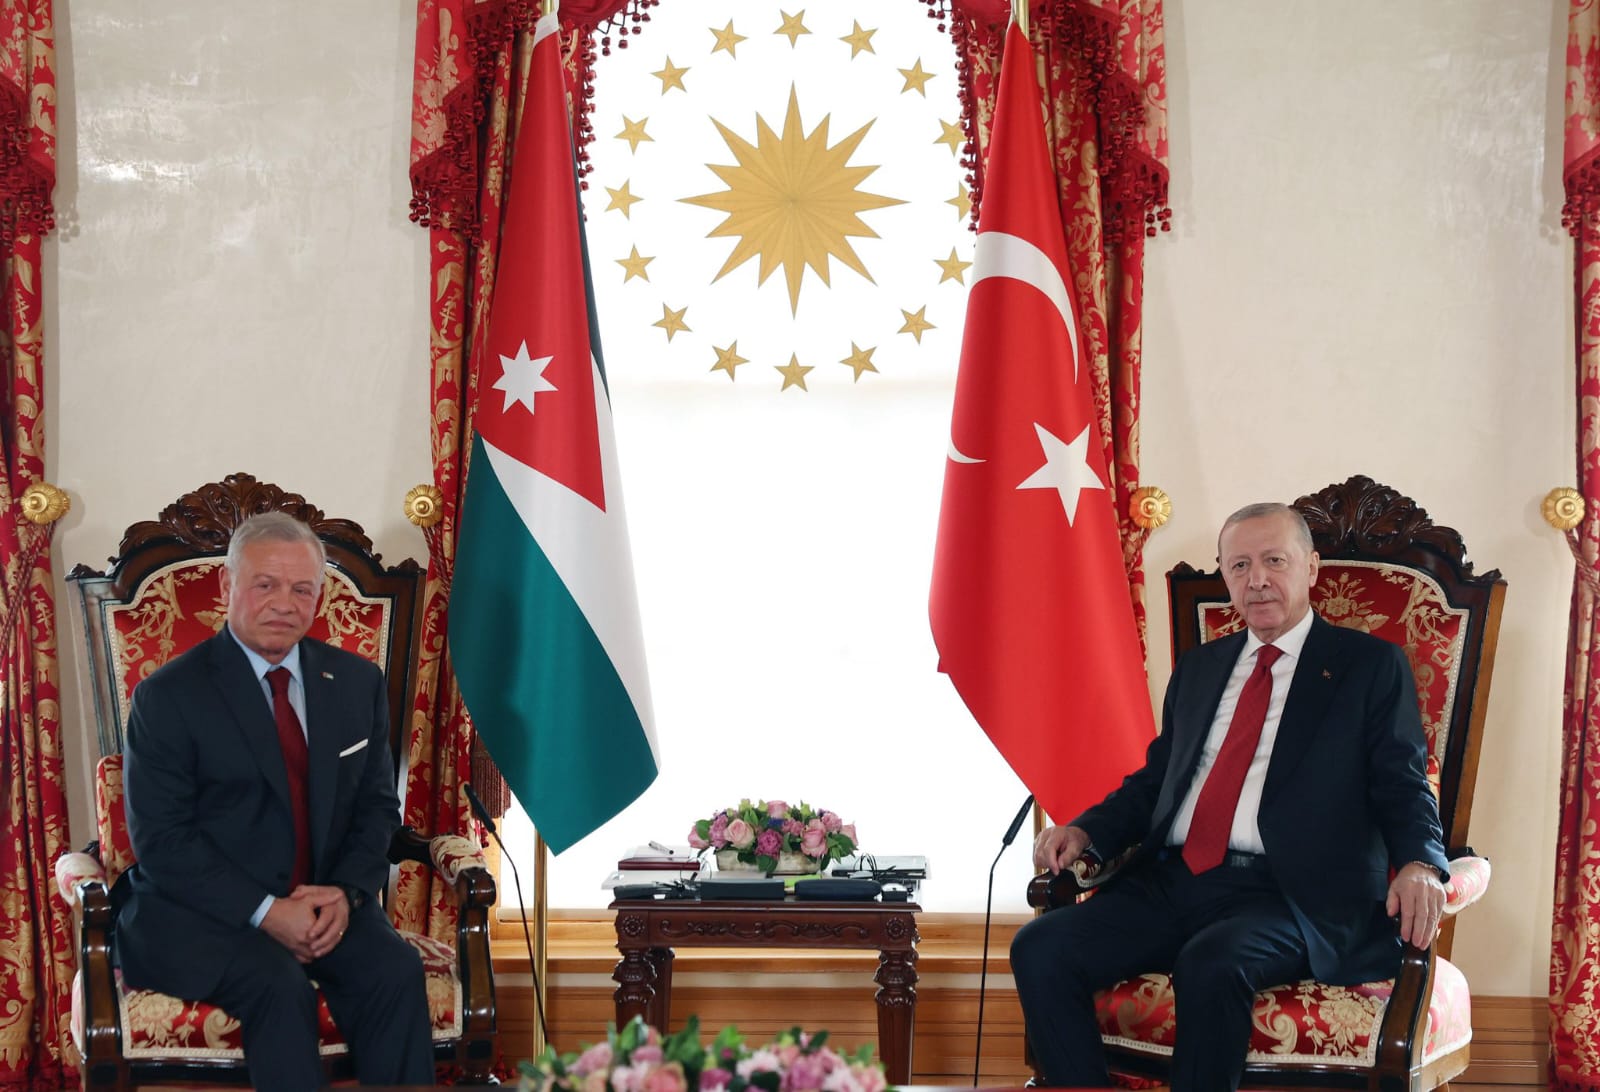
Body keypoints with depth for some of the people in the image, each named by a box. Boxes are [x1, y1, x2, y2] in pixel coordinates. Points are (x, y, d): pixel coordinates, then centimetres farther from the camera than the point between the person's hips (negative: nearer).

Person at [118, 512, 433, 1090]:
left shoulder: (357, 682, 9)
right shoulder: (168, 695, -6)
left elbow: (377, 805, 11)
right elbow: (160, 841, -10)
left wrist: (347, 892, -9)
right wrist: (264, 912, -20)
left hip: (325, 900, 4)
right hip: (201, 910, -4)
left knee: (396, 971, -25)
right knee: (279, 986, -33)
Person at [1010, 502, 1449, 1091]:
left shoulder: (1371, 666, 8)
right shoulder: (1199, 668, 23)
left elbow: (1403, 788, 1)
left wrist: (1419, 864, -21)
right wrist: (1086, 830, 6)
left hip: (1287, 893, -5)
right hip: (1170, 882, 5)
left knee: (1212, 964, -37)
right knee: (1039, 949, -18)